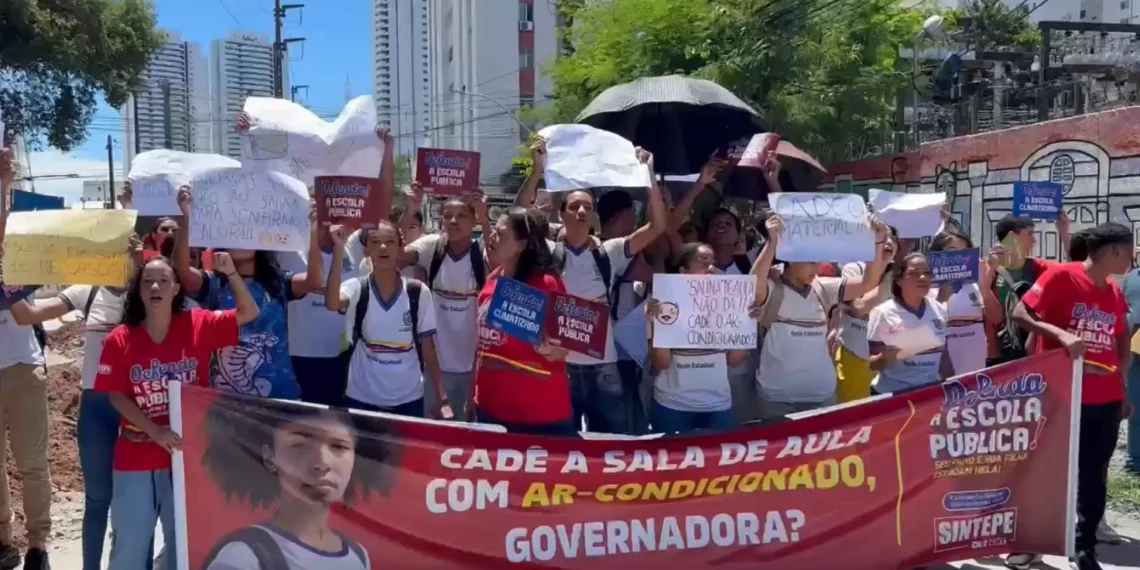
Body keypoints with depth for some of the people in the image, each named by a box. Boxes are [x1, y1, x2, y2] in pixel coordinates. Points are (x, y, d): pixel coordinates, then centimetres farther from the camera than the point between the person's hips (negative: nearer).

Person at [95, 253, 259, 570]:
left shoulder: (198, 326, -5)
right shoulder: (120, 339, -7)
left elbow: (248, 313, -5)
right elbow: (115, 395, -5)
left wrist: (230, 272, -18)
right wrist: (155, 431, -15)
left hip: (188, 455, 1)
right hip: (136, 459, 0)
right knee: (129, 544, 10)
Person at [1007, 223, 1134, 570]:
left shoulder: (1116, 293, 10)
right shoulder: (1062, 276, -9)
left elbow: (1122, 344, 19)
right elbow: (1020, 314, -12)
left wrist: (1122, 388, 13)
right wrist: (1060, 333, -25)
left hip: (1107, 400, 6)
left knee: (1094, 476, 10)